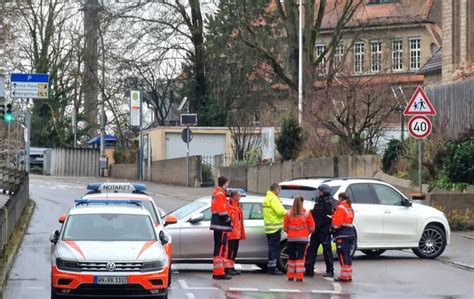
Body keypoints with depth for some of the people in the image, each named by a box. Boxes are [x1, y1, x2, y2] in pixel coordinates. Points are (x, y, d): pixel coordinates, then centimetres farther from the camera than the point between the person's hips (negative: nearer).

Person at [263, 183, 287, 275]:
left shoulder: (267, 198, 19)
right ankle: (272, 268, -7)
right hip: (275, 227, -10)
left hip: (269, 227, 10)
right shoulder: (273, 199, -14)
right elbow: (280, 211, -22)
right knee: (274, 248, -7)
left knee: (272, 248, 15)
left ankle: (270, 267, 18)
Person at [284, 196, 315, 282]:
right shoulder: (306, 213, -2)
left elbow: (285, 228, 3)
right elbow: (312, 227, -1)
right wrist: (307, 233, 17)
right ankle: (299, 277, -6)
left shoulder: (289, 214, 1)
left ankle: (290, 276, 15)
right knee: (300, 257, -1)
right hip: (302, 238, -1)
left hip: (291, 238, 1)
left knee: (291, 257, 11)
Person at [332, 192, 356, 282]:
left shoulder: (341, 208, -12)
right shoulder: (350, 208, 17)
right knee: (348, 255, 13)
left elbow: (337, 223, -17)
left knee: (343, 255, -7)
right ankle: (349, 275, 16)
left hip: (342, 235, -9)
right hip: (350, 233, 9)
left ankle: (344, 276, -9)